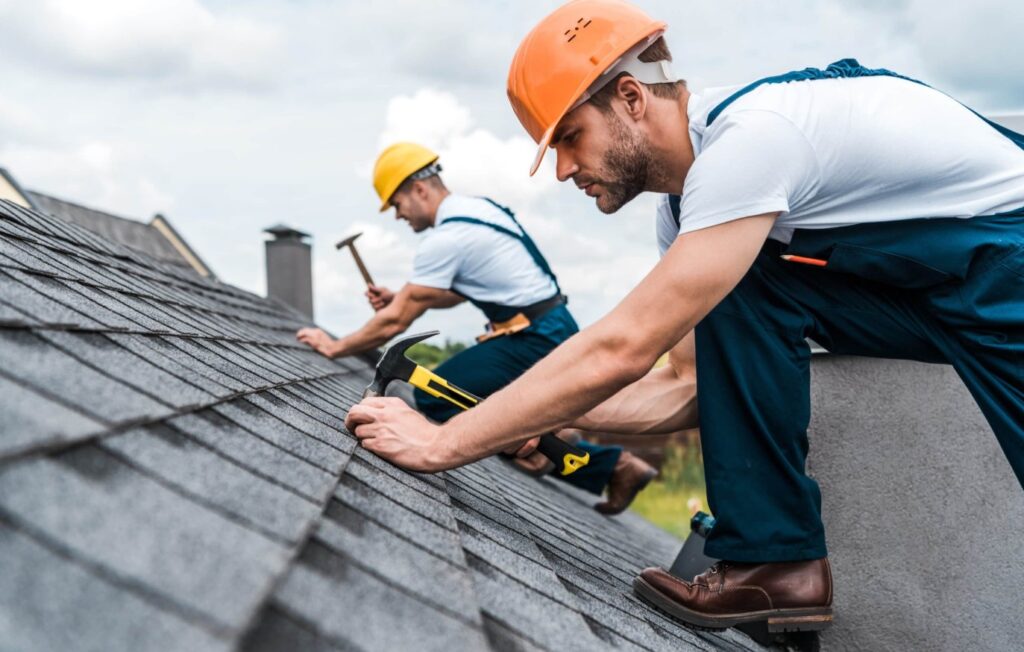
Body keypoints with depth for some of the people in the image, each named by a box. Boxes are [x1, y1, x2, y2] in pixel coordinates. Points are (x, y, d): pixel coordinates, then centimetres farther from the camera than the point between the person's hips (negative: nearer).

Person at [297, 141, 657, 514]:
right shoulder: (476, 208, 12)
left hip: (534, 340, -10)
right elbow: (455, 292, 24)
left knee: (434, 396, -11)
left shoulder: (444, 238, -17)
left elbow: (395, 322, -12)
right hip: (552, 330, 10)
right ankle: (617, 465, 16)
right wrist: (399, 297, 12)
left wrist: (336, 347, -1)